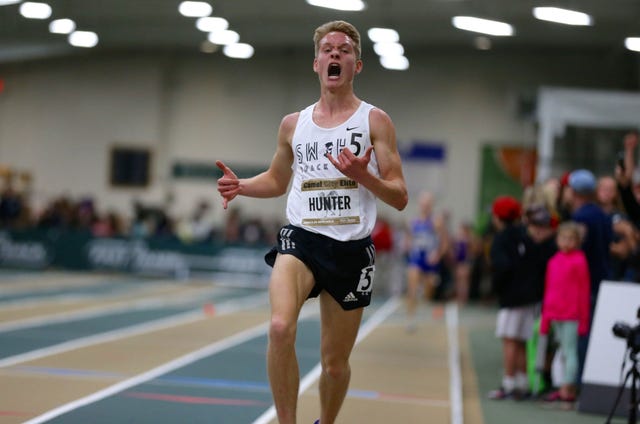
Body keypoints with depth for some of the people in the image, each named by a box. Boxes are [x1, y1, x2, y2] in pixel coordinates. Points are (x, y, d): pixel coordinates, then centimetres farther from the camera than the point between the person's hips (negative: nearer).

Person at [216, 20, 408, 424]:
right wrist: (241, 186, 6)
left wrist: (362, 176, -21)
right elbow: (277, 180, 27)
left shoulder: (375, 121, 1)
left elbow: (400, 197, -3)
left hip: (352, 249, -1)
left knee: (335, 363, 8)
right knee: (280, 327, -29)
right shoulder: (294, 124, 11)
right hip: (301, 239, 1)